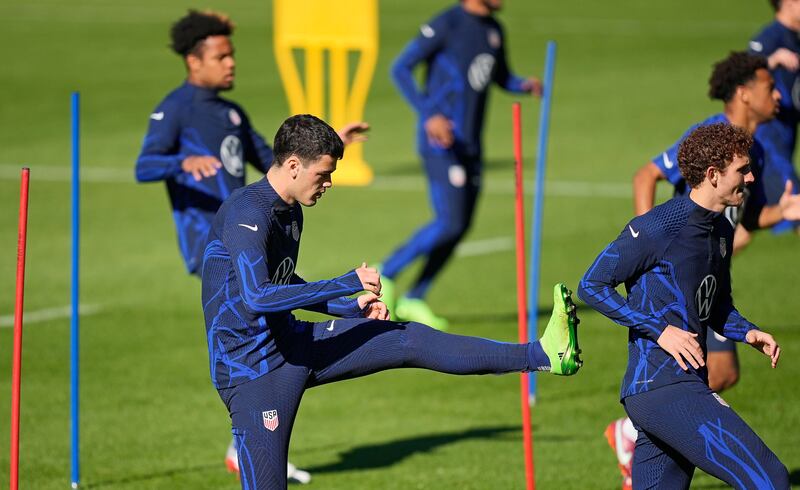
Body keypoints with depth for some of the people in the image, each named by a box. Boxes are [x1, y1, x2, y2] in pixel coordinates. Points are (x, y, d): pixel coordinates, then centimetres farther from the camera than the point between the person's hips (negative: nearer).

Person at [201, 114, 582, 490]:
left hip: (291, 344, 9)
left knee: (409, 339, 2)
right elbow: (257, 296, -34)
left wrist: (351, 308, 19)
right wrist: (348, 285, -28)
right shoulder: (248, 214, -21)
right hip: (252, 367, -9)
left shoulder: (290, 212, 10)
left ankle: (544, 355, 0)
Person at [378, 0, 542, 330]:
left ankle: (413, 300, 18)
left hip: (471, 145, 8)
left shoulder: (493, 30, 11)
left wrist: (525, 86, 2)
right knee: (450, 224, -14)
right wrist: (429, 114, -21)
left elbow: (501, 77, 26)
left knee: (461, 226, 7)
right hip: (441, 142, -8)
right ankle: (386, 275, 3)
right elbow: (400, 69, -12)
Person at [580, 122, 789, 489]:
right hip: (663, 389, -10)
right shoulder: (656, 228, -11)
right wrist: (660, 330, -15)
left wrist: (747, 333, 8)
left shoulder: (722, 231, 17)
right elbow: (591, 286, -8)